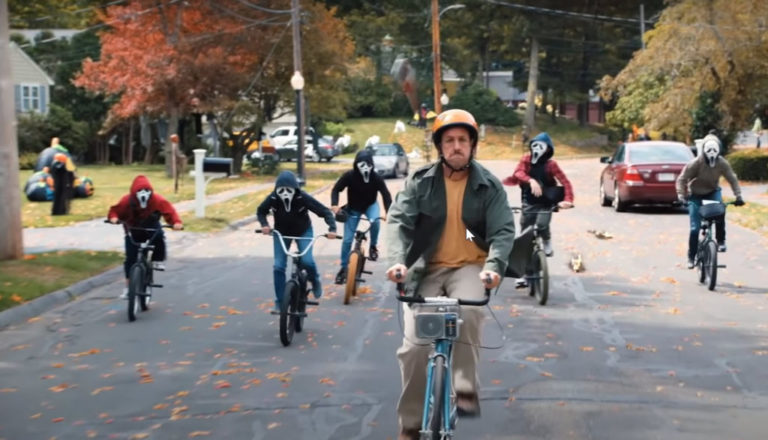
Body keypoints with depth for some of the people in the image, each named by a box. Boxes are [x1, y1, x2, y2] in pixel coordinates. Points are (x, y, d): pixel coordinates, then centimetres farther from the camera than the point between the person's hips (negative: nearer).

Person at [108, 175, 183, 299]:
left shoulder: (157, 200, -22)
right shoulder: (127, 201, -21)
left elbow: (169, 211, -25)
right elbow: (115, 210, -12)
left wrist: (176, 222, -44)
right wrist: (113, 217, -35)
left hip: (151, 229, 0)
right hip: (133, 232, 1)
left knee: (159, 236, -37)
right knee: (130, 258, -7)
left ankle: (158, 260, -13)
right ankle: (128, 286, 6)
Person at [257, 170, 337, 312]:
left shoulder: (303, 198, -31)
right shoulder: (273, 198, -26)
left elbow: (325, 211, -26)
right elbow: (261, 211, -6)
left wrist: (332, 228, -39)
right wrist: (264, 225, -24)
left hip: (303, 232, -1)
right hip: (281, 233, 2)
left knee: (307, 260, -21)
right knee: (278, 266, -8)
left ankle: (315, 281, 13)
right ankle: (280, 302, 4)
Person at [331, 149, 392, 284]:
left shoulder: (376, 178, -24)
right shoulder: (349, 176, -25)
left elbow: (386, 195, -26)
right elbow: (336, 189, -18)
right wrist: (334, 205, -36)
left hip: (370, 205, 0)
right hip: (353, 209, 0)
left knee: (375, 221, -35)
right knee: (347, 240, -3)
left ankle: (373, 246, -7)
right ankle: (343, 268, 14)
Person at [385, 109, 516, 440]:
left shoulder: (488, 185, -1)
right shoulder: (420, 182, -1)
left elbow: (503, 230, -9)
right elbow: (398, 220, -10)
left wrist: (494, 265, -29)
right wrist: (398, 260, -29)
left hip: (470, 266, -1)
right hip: (426, 267, 1)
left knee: (467, 311, -36)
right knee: (414, 346, -8)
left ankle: (466, 389, -20)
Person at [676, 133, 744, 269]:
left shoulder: (722, 163, -15)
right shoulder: (695, 163, -23)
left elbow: (732, 179, -6)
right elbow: (681, 180, -19)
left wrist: (738, 196, -15)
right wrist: (682, 196, -31)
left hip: (712, 192, 2)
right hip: (695, 195, -2)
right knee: (695, 228, -9)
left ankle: (721, 241, -12)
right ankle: (691, 257, 6)